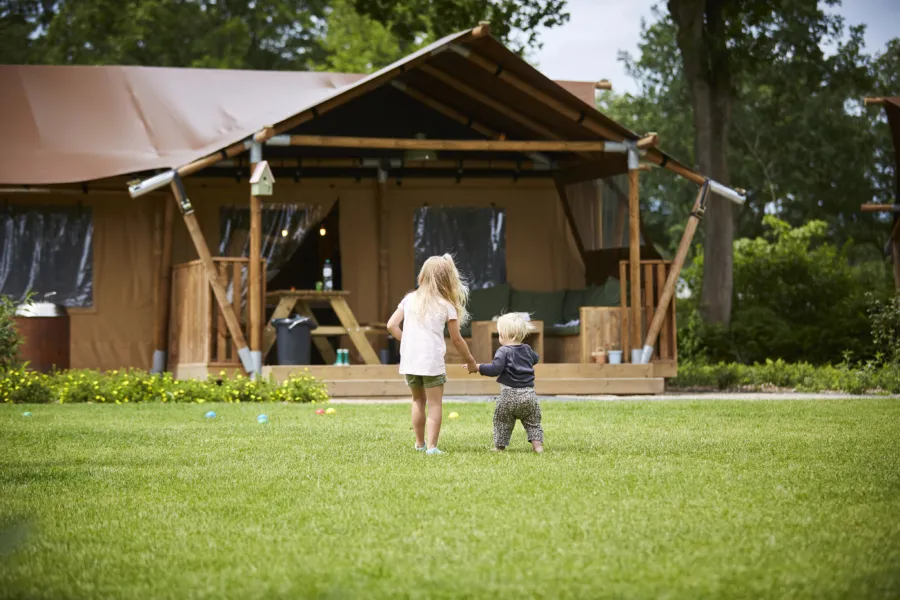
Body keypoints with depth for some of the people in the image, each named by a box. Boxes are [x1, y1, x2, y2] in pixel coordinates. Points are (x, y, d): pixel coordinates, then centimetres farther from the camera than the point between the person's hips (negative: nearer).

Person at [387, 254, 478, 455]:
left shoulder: (410, 299, 6)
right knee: (435, 404, 3)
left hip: (409, 361, 4)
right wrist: (471, 362, 13)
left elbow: (391, 325, 1)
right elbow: (457, 340, 1)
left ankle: (419, 443, 29)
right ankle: (432, 446, -5)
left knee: (418, 401, 21)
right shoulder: (446, 306, -3)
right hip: (432, 362, -4)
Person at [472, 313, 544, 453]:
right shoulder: (527, 350, 10)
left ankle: (499, 446, 14)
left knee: (502, 421, 10)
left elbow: (495, 369, -21)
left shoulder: (504, 351, -11)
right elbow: (535, 359, 32)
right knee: (533, 422, 13)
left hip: (509, 395, -5)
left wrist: (478, 367, -13)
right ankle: (538, 444, 2)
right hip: (529, 394, 5)